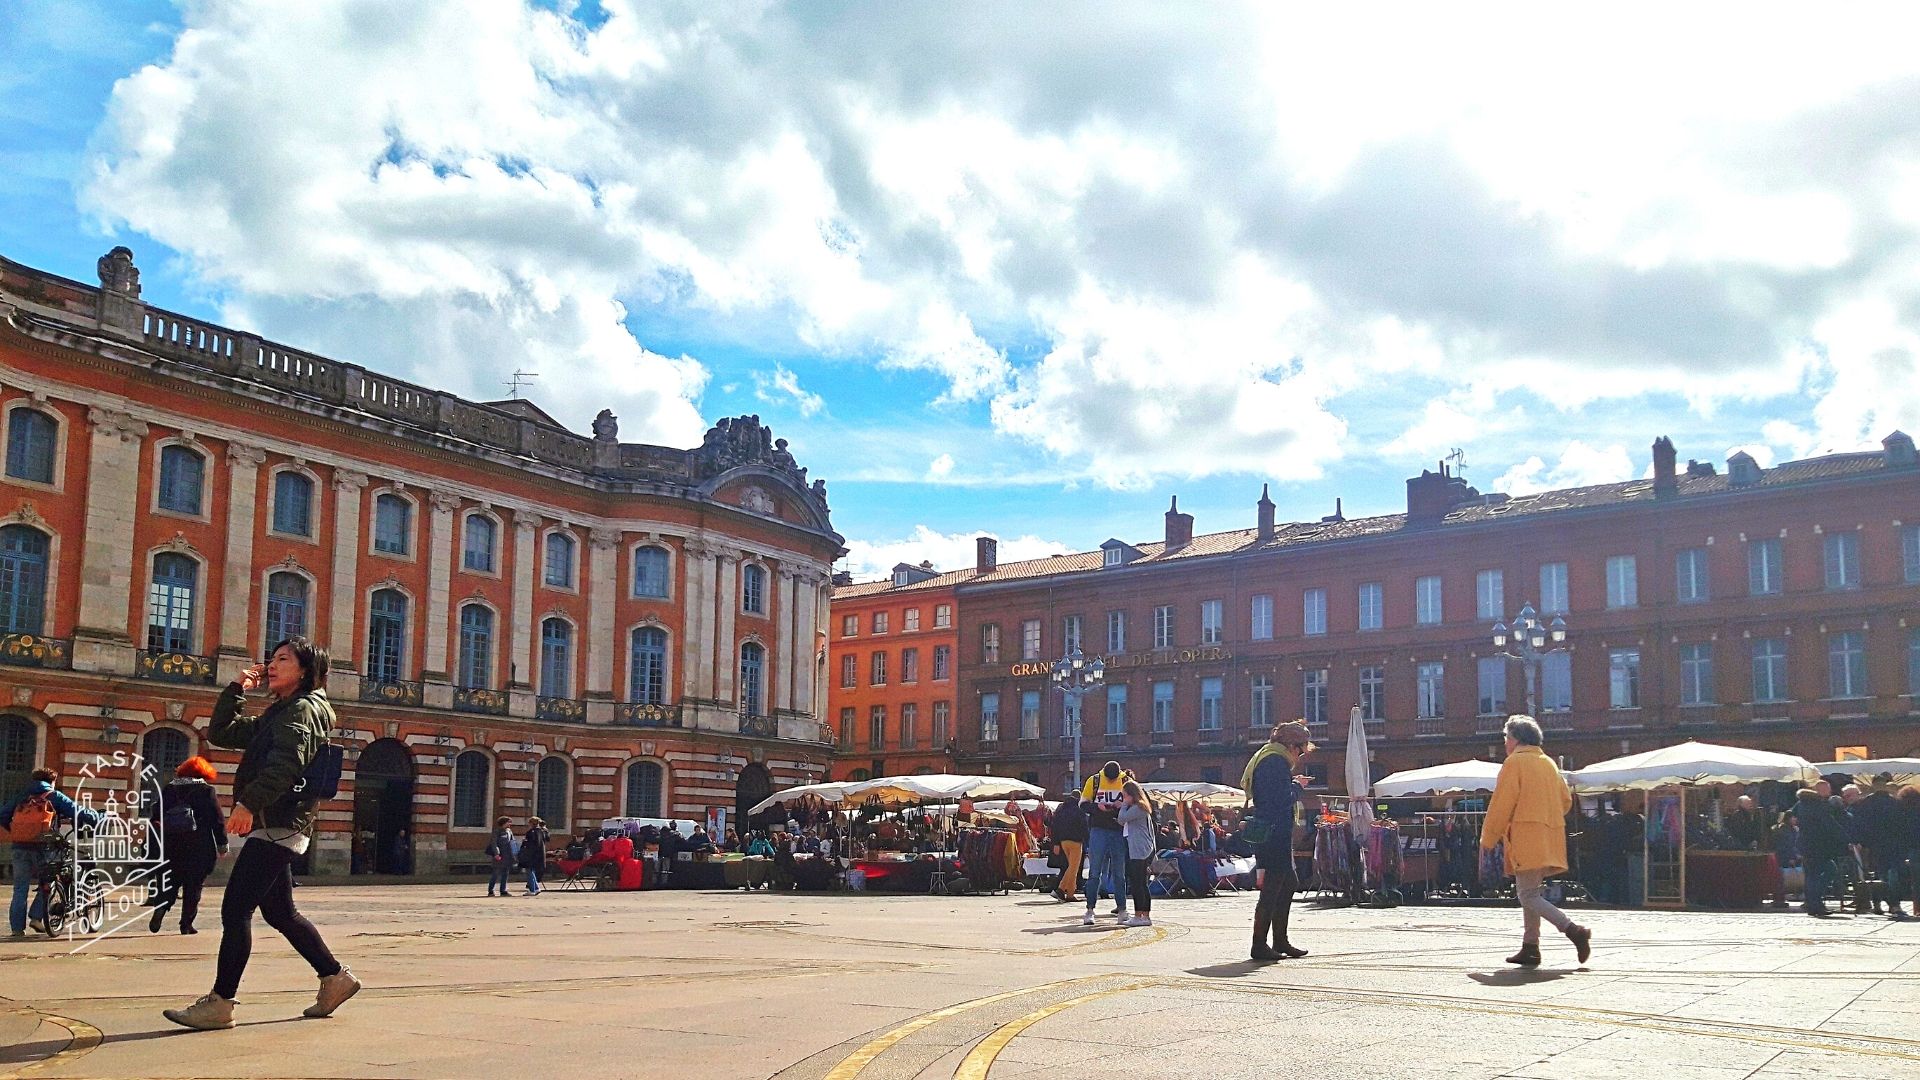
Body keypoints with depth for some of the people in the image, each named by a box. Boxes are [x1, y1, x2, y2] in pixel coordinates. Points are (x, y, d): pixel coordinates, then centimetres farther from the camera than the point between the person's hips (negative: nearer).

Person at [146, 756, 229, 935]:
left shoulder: (169, 788, 9)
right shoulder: (206, 790, -3)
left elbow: (155, 814, 7)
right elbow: (217, 820, -6)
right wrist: (222, 845, -1)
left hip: (170, 845, 3)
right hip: (199, 847, -3)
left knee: (170, 884, 13)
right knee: (193, 886, 4)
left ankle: (158, 912, -8)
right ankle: (186, 923, 2)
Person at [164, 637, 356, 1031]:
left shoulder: (302, 708, -7)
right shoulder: (277, 714, 23)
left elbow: (286, 763, -24)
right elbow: (220, 733, 25)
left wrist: (248, 802, -34)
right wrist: (237, 688, 15)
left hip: (277, 824, -10)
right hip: (273, 825, 10)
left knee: (235, 910, -11)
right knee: (280, 911, 15)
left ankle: (219, 1003, -9)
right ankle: (335, 977, 22)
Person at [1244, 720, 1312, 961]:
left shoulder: (1264, 758, 18)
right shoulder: (1276, 761, -14)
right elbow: (1284, 799, -20)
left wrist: (1292, 783, 11)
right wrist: (1297, 786, -4)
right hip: (1274, 836, -11)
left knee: (1289, 884, 17)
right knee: (1271, 889, -6)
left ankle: (1281, 941, 22)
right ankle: (1260, 946, -2)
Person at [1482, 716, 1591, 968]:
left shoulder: (1515, 762, -6)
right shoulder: (1549, 763, 17)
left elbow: (1501, 804, -10)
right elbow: (1566, 799, 19)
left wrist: (1488, 838, -2)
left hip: (1526, 839, -8)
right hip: (1550, 840, 8)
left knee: (1528, 896, -10)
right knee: (1531, 893, 12)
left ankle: (1574, 930, -24)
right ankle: (1530, 948, 9)